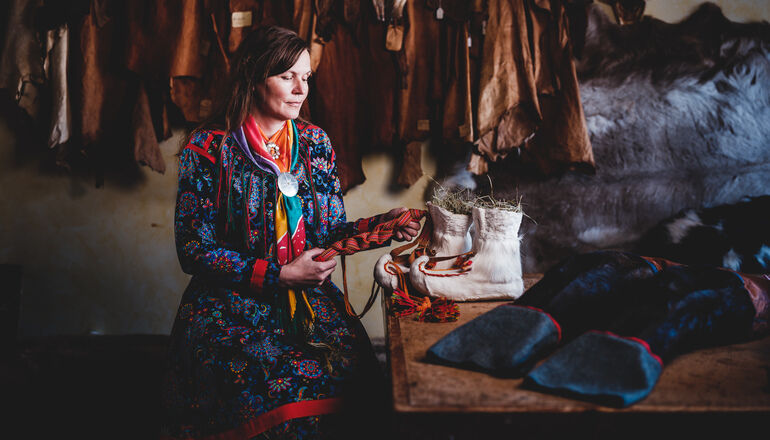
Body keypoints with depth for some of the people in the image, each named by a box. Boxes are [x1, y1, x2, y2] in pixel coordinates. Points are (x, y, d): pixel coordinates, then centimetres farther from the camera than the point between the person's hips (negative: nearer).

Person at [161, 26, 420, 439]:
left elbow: (330, 229, 11)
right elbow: (195, 250, -6)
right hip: (230, 298, -3)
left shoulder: (314, 142, 10)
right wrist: (280, 275, -14)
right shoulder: (208, 148, -3)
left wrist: (381, 224, -8)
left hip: (309, 296, 4)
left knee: (351, 369, -22)